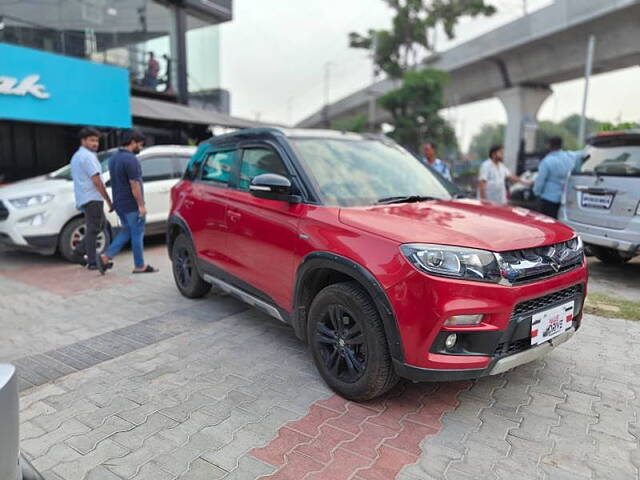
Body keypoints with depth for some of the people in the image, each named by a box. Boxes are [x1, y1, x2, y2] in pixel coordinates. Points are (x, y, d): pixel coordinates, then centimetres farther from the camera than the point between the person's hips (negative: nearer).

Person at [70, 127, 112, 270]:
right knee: (93, 228, -6)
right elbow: (96, 180, -18)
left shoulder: (76, 156, 22)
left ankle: (81, 251, 16)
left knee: (99, 225, 20)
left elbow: (74, 178, 27)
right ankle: (92, 262, -4)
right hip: (92, 197, -10)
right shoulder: (88, 156, -12)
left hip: (82, 199, 10)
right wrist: (108, 200, -16)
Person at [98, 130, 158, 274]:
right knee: (137, 234, 2)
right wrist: (141, 205, -18)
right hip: (131, 205, -9)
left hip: (119, 203, 9)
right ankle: (139, 266, 11)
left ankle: (106, 257, 9)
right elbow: (134, 184, -21)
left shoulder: (113, 158, 12)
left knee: (126, 231, 19)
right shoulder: (130, 159, -18)